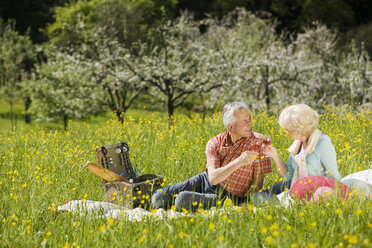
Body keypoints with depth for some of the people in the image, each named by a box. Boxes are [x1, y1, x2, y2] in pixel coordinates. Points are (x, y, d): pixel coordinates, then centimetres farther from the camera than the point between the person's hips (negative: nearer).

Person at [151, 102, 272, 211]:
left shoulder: (258, 142, -14)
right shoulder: (215, 143, -7)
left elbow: (258, 184, -10)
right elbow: (213, 178, -21)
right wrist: (239, 162, -33)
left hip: (224, 195, -3)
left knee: (183, 199, -29)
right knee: (158, 199, -14)